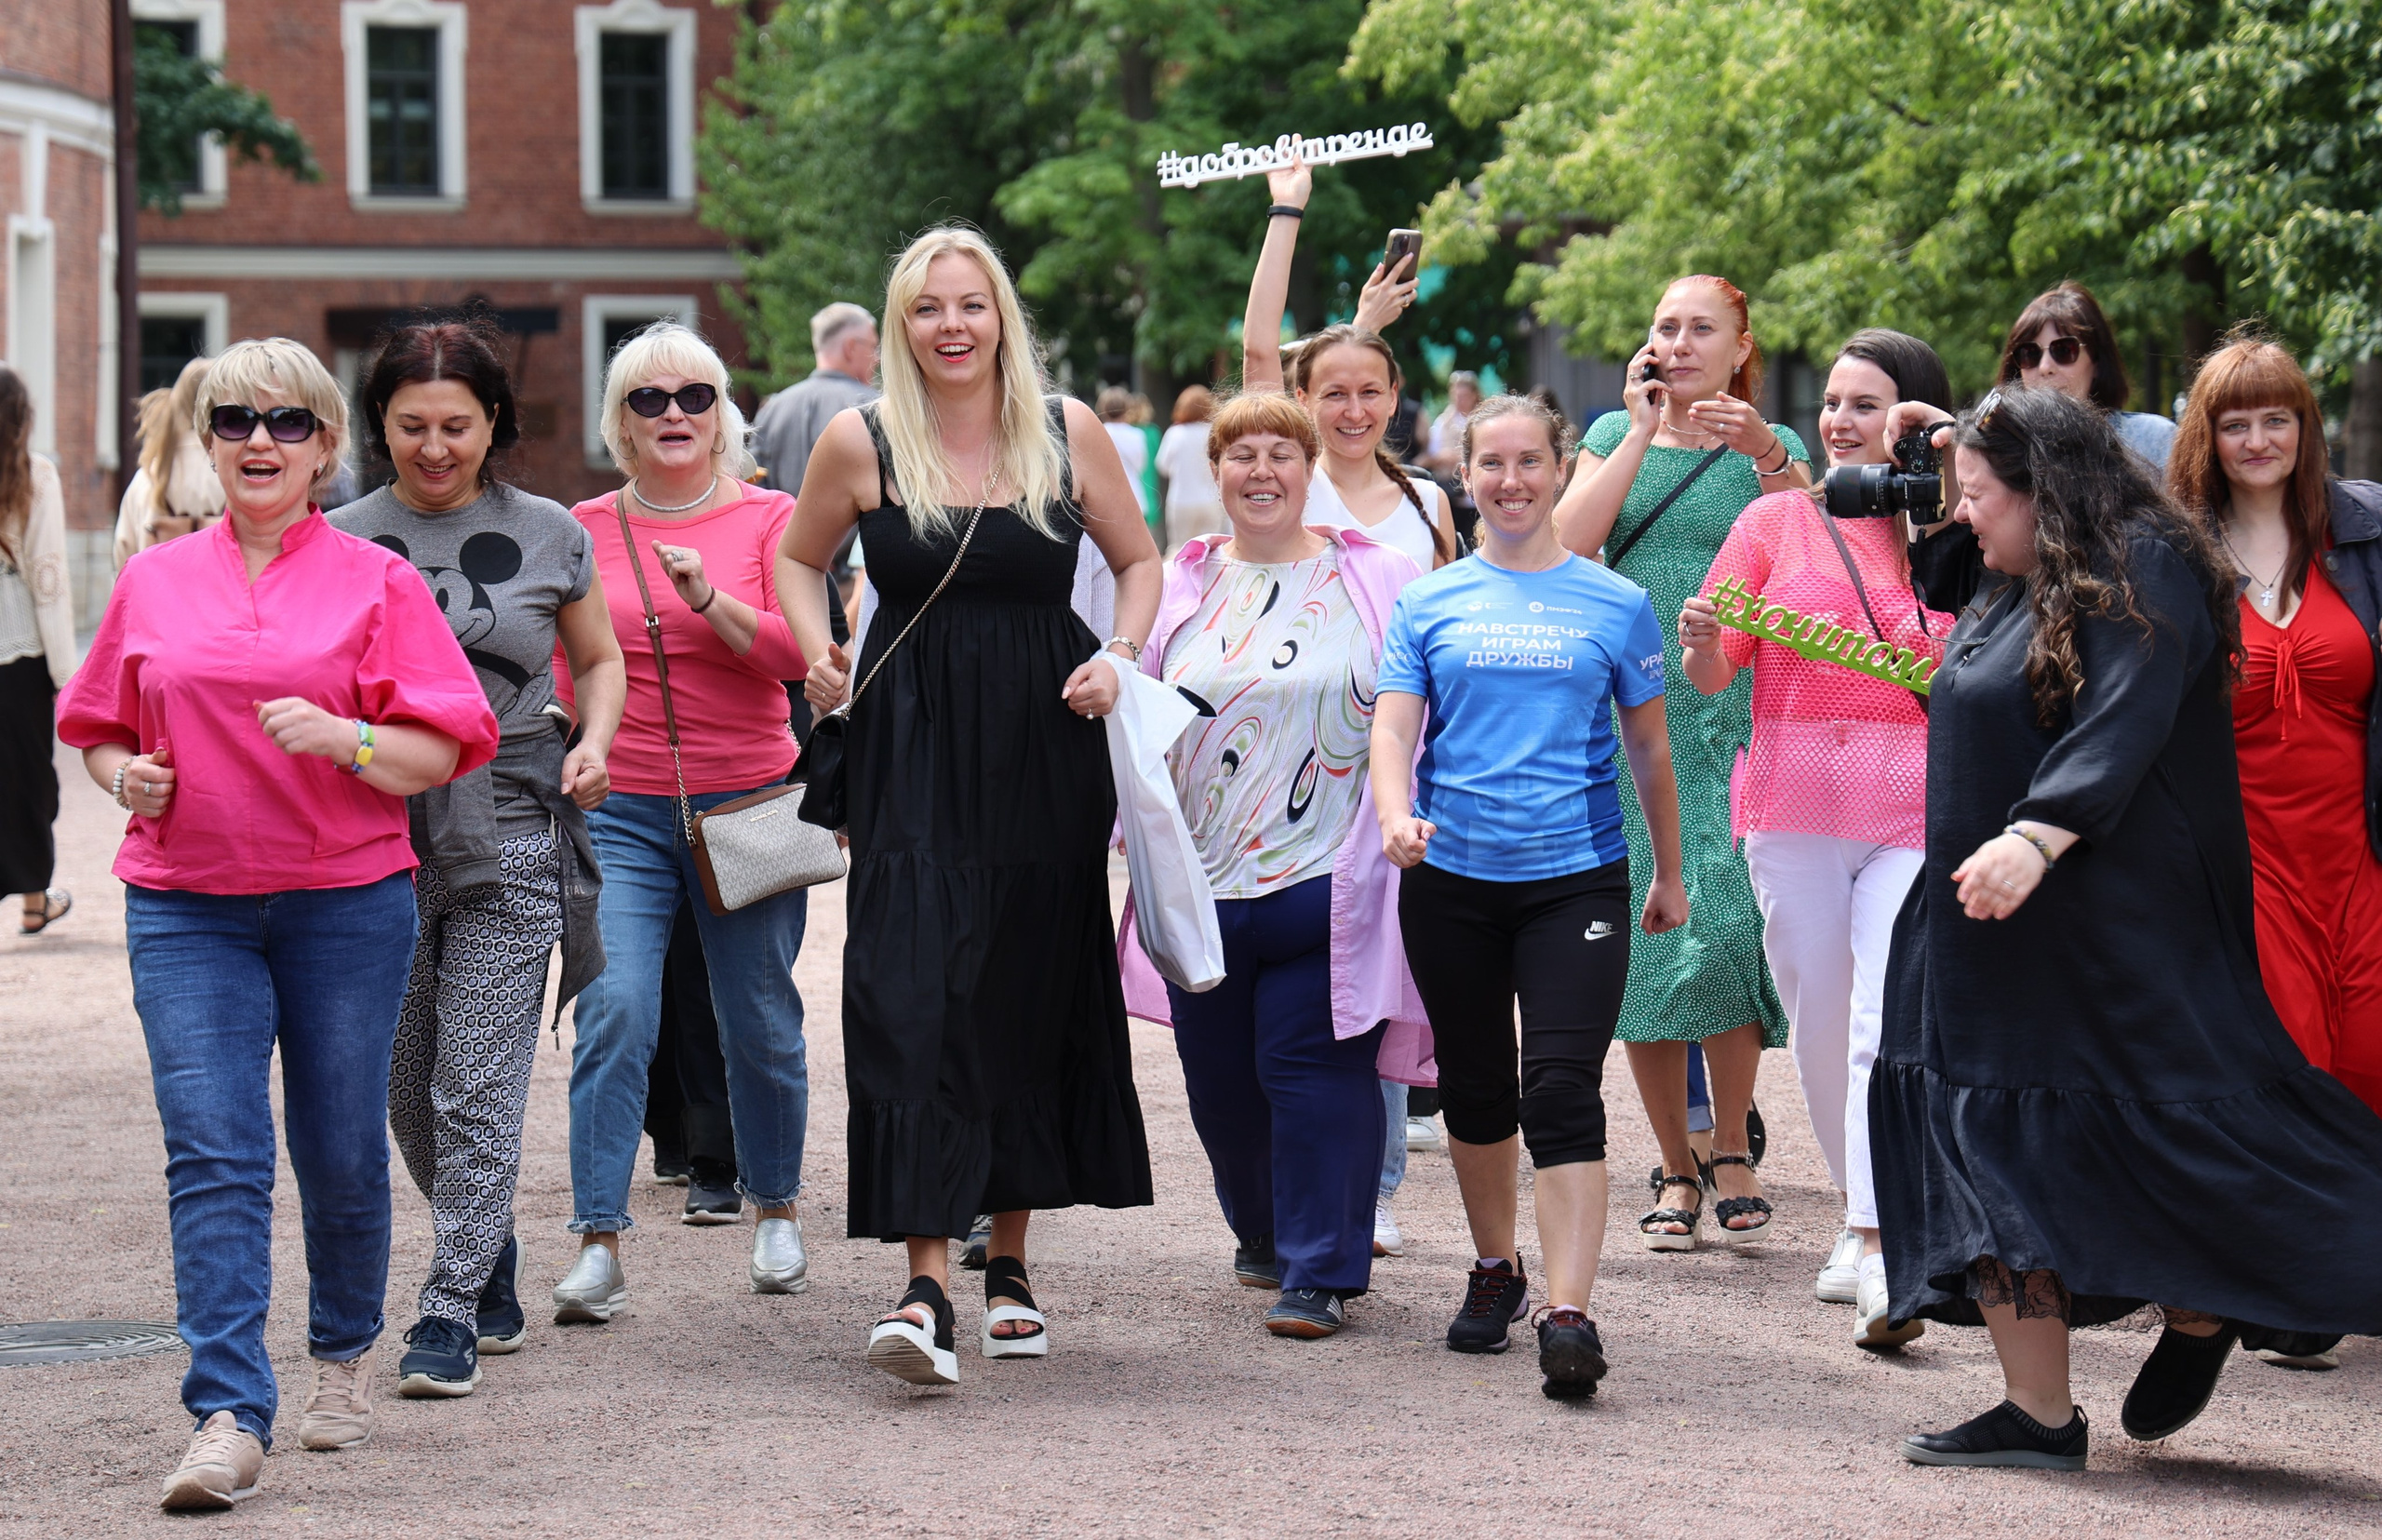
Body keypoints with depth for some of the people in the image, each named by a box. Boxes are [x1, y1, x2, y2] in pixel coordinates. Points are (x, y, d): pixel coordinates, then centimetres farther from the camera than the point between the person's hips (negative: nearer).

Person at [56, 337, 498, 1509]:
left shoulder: (377, 581, 2)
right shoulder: (152, 582, 10)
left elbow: (442, 751, -1)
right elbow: (96, 726, 20)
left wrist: (345, 738, -19)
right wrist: (127, 776, -1)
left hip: (347, 903, -1)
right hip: (186, 908, 1)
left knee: (340, 1153, 7)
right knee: (212, 1150, -11)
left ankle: (342, 1353, 33)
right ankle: (229, 1418, -16)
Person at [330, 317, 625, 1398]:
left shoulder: (550, 537, 3)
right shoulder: (340, 541, 4)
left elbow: (599, 660, 17)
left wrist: (594, 742, -2)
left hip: (510, 833, -2)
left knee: (479, 1086, -9)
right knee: (407, 1089, 9)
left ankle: (452, 1315, -5)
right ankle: (494, 1267, 31)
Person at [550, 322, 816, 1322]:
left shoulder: (769, 518, 3)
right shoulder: (585, 529, 7)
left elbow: (799, 653, -8)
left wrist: (710, 602, -21)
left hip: (746, 805, 0)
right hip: (620, 811, 0)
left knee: (759, 1023, 8)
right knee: (615, 1009, -14)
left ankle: (775, 1212, 30)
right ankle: (598, 1246, -14)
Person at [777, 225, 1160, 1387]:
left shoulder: (1069, 433, 2)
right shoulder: (859, 443, -2)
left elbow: (1139, 561, 14)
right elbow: (797, 557, 15)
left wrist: (1117, 657, -3)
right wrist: (817, 654, -2)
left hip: (1048, 748, 2)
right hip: (915, 752, -2)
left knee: (1036, 996, 8)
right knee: (916, 999, -13)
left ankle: (1009, 1261, 23)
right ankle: (929, 1289, -18)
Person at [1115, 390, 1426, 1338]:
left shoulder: (1374, 579, 3)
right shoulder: (1178, 585, 11)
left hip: (1327, 879, -4)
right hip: (1203, 879, 4)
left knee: (1314, 1069, -8)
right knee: (1219, 1078, 10)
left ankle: (1320, 1271, -1)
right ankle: (1265, 1232, 33)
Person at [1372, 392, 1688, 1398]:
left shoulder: (1614, 603, 5)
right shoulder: (1429, 603, 7)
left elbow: (1649, 747, 13)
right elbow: (1393, 725, -1)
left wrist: (1670, 873, 17)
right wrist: (1395, 813, -21)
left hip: (1575, 876, -2)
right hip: (1451, 879, 2)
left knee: (1562, 1089, -13)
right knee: (1474, 1088, 13)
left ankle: (1569, 1314, -18)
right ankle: (1494, 1270, 32)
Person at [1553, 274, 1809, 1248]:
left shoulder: (1771, 446, 7)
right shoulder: (1614, 435, 13)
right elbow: (1567, 544, -4)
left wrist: (1766, 455, -20)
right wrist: (1642, 431, -4)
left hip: (1733, 718, -2)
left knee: (1724, 927, -12)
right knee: (1640, 938, 0)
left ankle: (1732, 1150, 5)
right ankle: (1676, 1168, 10)